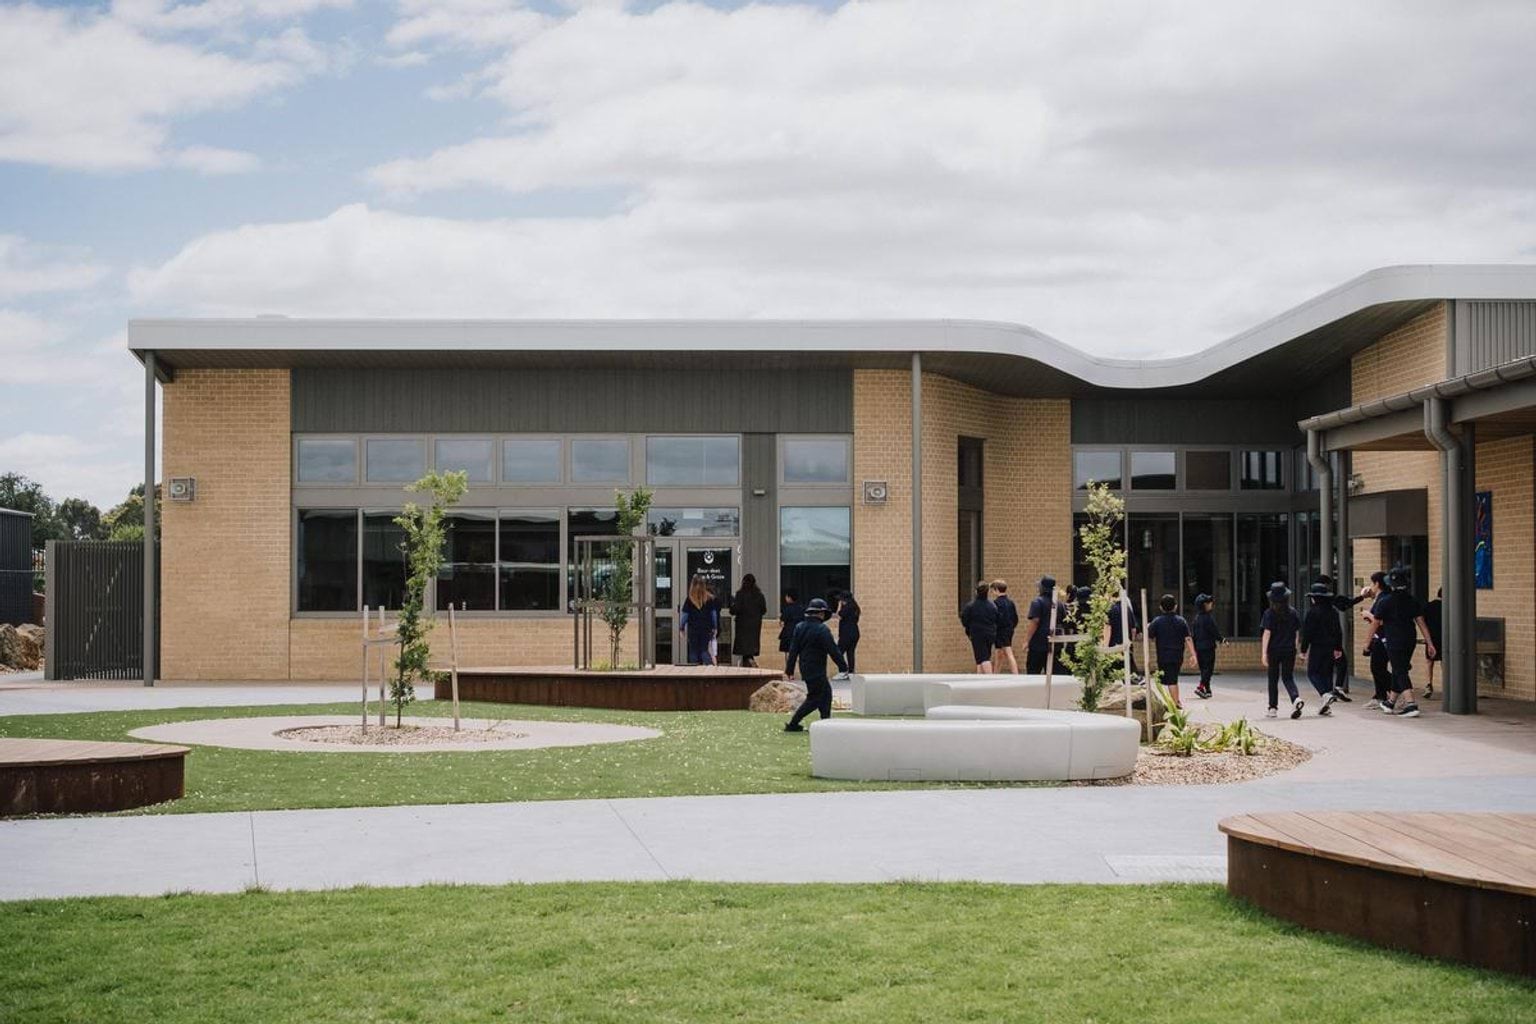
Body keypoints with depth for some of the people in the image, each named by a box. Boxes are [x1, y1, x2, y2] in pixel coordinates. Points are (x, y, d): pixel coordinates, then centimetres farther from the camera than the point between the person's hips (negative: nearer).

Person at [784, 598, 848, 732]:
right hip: (816, 670, -8)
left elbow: (793, 650, 7)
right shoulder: (822, 629, -16)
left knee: (826, 692, 17)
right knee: (815, 698, 1)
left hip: (805, 669, 8)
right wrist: (843, 666, -8)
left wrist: (789, 669, 10)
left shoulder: (799, 627, 6)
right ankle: (793, 724, 0)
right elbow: (833, 650, -16)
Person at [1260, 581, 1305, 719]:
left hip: (1274, 651, -2)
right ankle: (1296, 698, -21)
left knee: (1273, 680, 11)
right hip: (1289, 650, 2)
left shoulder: (1270, 613, -8)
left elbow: (1267, 633, -14)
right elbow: (1297, 631, 8)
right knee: (1288, 678, 6)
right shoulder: (1292, 612, 2)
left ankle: (1272, 708, 16)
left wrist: (1263, 653, -15)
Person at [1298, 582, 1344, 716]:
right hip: (1330, 648, 6)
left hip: (1317, 647, -6)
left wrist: (1304, 649, -6)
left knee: (1312, 673, 3)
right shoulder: (1334, 610, 8)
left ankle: (1326, 694, -21)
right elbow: (1339, 630, 14)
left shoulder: (1313, 611, -12)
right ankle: (1327, 707, 9)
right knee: (1327, 674, 10)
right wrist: (1338, 648, 21)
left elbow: (1307, 632, -12)